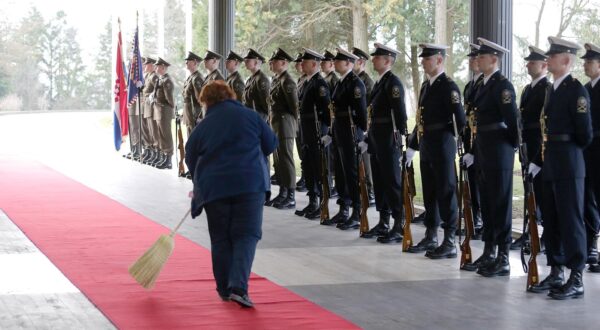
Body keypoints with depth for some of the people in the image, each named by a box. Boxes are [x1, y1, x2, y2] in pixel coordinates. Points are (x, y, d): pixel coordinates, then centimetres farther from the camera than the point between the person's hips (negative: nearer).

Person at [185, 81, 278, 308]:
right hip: (250, 183, -1)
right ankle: (238, 287, -15)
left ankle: (224, 289, 18)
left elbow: (191, 160, 13)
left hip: (213, 187, 1)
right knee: (247, 235, 1)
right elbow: (271, 144, 9)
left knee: (220, 239, 14)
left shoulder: (202, 127, 4)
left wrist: (200, 185, 30)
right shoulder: (249, 115, 2)